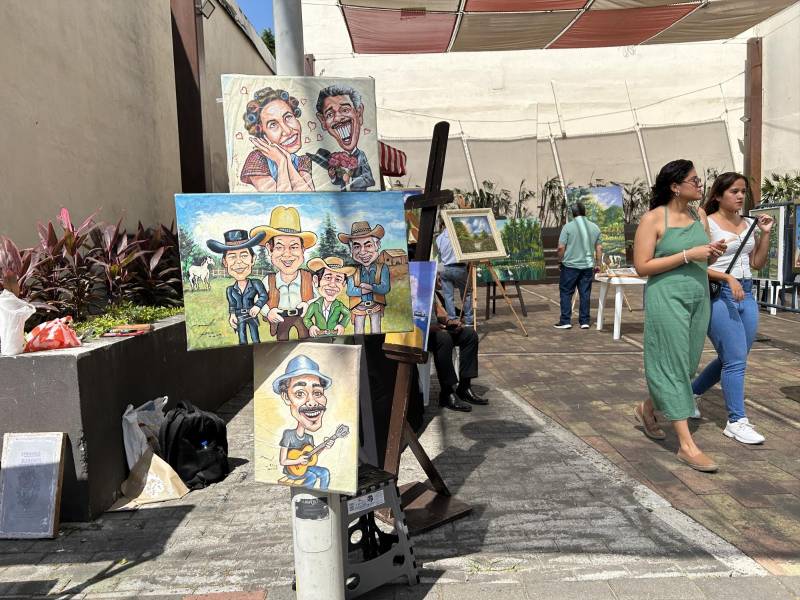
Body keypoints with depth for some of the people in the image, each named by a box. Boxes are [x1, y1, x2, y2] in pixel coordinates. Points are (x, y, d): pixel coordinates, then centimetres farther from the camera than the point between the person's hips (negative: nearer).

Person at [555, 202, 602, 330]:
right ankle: (584, 321, 12)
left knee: (566, 293, 5)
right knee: (585, 294, 9)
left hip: (570, 265, -4)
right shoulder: (595, 227, 5)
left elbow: (561, 247, -12)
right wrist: (598, 264, 17)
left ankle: (565, 321, 4)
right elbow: (599, 248, 8)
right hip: (587, 266, 4)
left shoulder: (568, 226, -8)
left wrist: (560, 260, 4)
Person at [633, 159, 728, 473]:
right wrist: (687, 255, -18)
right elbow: (642, 266, -14)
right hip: (667, 297, -7)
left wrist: (713, 253, -3)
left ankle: (647, 408, 37)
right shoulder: (653, 219, -9)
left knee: (687, 364, 13)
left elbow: (703, 261, 20)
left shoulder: (699, 215, 10)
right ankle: (687, 445, 1)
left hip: (699, 297, 7)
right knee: (673, 365, -4)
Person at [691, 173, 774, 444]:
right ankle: (736, 421, 4)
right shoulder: (707, 224, -7)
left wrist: (765, 233, 5)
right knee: (736, 359, -7)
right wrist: (728, 278, -22)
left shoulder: (748, 223, 12)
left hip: (746, 294, 7)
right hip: (719, 294, -7)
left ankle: (692, 392, 32)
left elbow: (757, 263, 15)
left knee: (732, 358, 12)